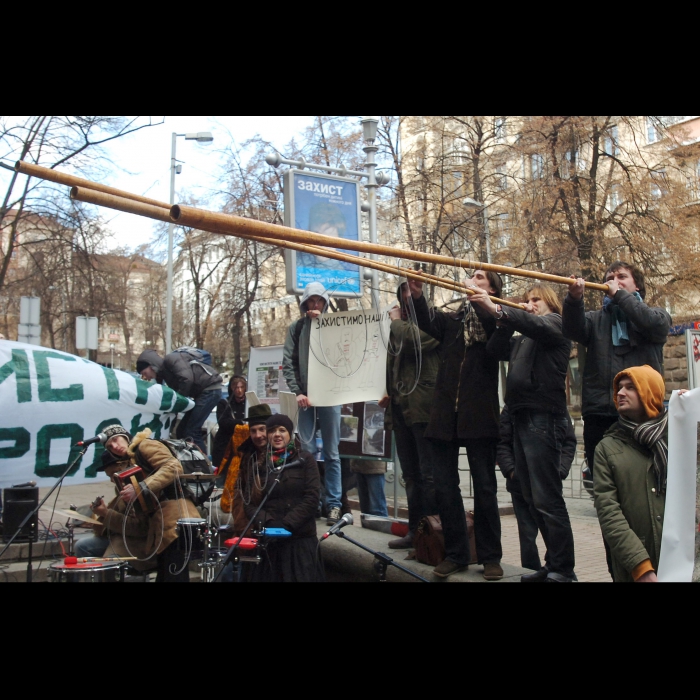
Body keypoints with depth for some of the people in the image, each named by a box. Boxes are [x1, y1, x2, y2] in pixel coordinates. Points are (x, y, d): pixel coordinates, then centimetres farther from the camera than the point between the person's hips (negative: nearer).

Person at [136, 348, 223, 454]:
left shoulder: (170, 359, -11)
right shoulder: (164, 371, 17)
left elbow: (187, 379, -25)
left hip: (210, 389, -10)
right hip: (202, 392, 10)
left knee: (191, 431, -13)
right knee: (182, 430, 10)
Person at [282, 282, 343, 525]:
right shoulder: (296, 328, 10)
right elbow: (288, 362, 6)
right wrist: (297, 392, -5)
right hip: (305, 395, 1)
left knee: (331, 452, 3)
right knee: (307, 450, 2)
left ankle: (334, 503, 8)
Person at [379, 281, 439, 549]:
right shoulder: (401, 328, 23)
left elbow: (410, 341, -17)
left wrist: (397, 320, 1)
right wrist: (388, 392, 13)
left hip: (424, 407, -8)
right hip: (401, 409, 8)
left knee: (429, 475, -6)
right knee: (411, 475, 11)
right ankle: (415, 530, 18)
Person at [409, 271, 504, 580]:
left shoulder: (494, 317, 6)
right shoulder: (451, 320, 15)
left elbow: (494, 322, -17)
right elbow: (428, 321, -5)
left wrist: (475, 295, -17)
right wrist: (417, 296, -21)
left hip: (479, 415, -3)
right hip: (445, 413, 4)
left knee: (485, 487, 3)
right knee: (444, 486, 6)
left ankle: (490, 555, 14)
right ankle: (455, 552, 18)